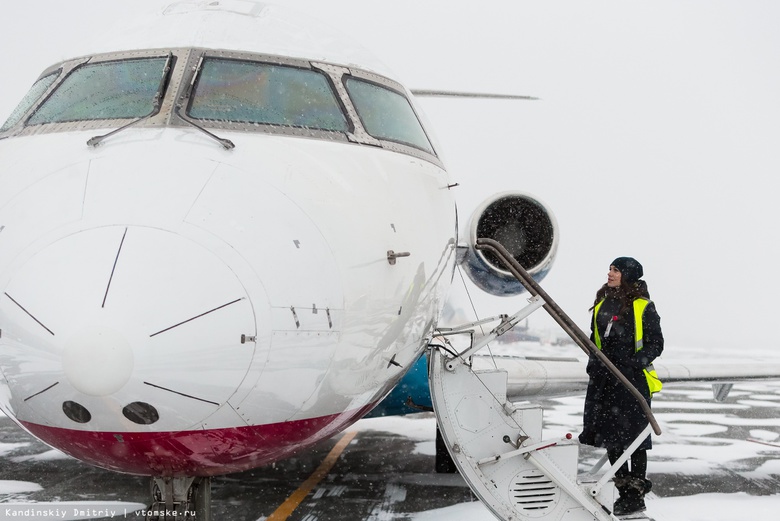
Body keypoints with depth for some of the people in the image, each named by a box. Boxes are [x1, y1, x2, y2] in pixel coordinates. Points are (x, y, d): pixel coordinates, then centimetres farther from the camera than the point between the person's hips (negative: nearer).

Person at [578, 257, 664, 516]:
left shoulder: (643, 307, -5)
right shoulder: (602, 305, 14)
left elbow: (656, 344, -5)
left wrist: (637, 362, -19)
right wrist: (594, 366, 12)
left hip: (634, 378, -6)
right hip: (605, 378, 6)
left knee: (633, 435, -2)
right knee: (609, 434, 8)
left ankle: (636, 494, 6)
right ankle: (624, 489, 20)